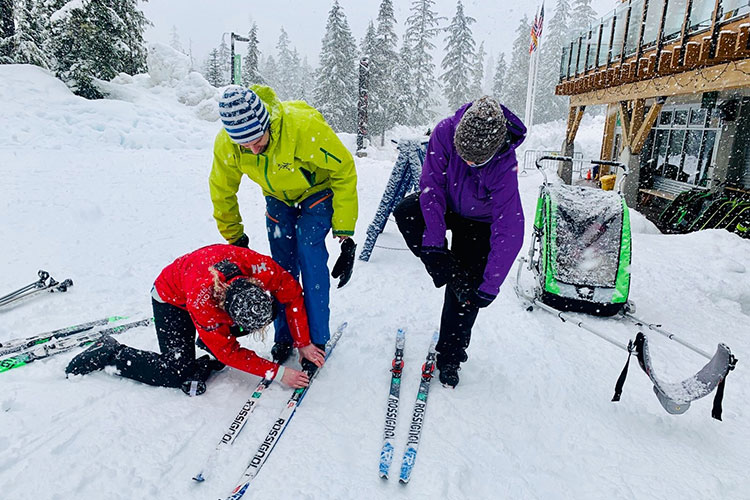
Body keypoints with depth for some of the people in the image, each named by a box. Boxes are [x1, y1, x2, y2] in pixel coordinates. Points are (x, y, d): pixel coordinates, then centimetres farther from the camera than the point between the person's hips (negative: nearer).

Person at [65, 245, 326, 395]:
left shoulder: (261, 267, -37)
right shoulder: (203, 303, -43)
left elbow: (293, 294, -16)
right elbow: (229, 353, -27)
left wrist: (304, 344, -14)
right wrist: (277, 373, -25)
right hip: (172, 297, -5)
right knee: (178, 373, -13)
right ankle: (110, 353, 5)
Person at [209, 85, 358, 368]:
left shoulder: (305, 126, -38)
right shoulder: (226, 143, -24)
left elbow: (344, 171, -26)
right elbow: (222, 191, -3)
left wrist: (344, 231, -26)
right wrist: (234, 237, 6)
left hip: (318, 191, -3)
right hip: (278, 198, 4)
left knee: (309, 254, -19)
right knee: (283, 265, -3)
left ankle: (317, 339, -6)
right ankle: (285, 337, 14)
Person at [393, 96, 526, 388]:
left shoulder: (505, 167, -35)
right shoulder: (445, 133, -31)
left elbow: (509, 233, -33)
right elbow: (431, 186, -24)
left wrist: (489, 288, -32)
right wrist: (433, 244, -30)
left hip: (478, 223, -2)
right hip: (444, 206, 3)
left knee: (468, 293, -6)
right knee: (405, 213, -30)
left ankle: (450, 357, 16)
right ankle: (457, 278, -19)